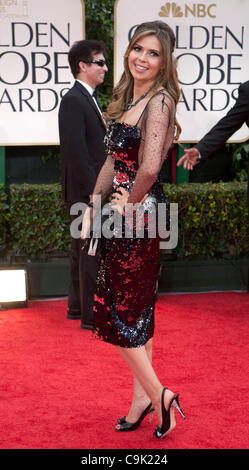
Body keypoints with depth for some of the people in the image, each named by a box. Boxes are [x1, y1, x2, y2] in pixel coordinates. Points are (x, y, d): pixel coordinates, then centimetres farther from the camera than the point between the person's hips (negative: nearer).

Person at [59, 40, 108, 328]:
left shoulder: (88, 99, 17)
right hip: (84, 191, -10)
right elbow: (76, 151, -22)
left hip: (93, 190, 10)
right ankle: (92, 316, 0)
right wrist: (93, 191, -22)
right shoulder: (73, 100, -15)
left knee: (82, 250, 17)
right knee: (92, 253, -6)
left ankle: (77, 307, 27)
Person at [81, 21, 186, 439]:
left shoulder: (159, 100, -16)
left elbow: (149, 167, -27)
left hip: (140, 214, -9)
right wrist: (91, 208, 13)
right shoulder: (129, 99, 11)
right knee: (136, 308, 14)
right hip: (122, 214, 9)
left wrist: (129, 204, -11)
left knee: (121, 309, -2)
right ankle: (143, 396, 24)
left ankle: (158, 395, 8)